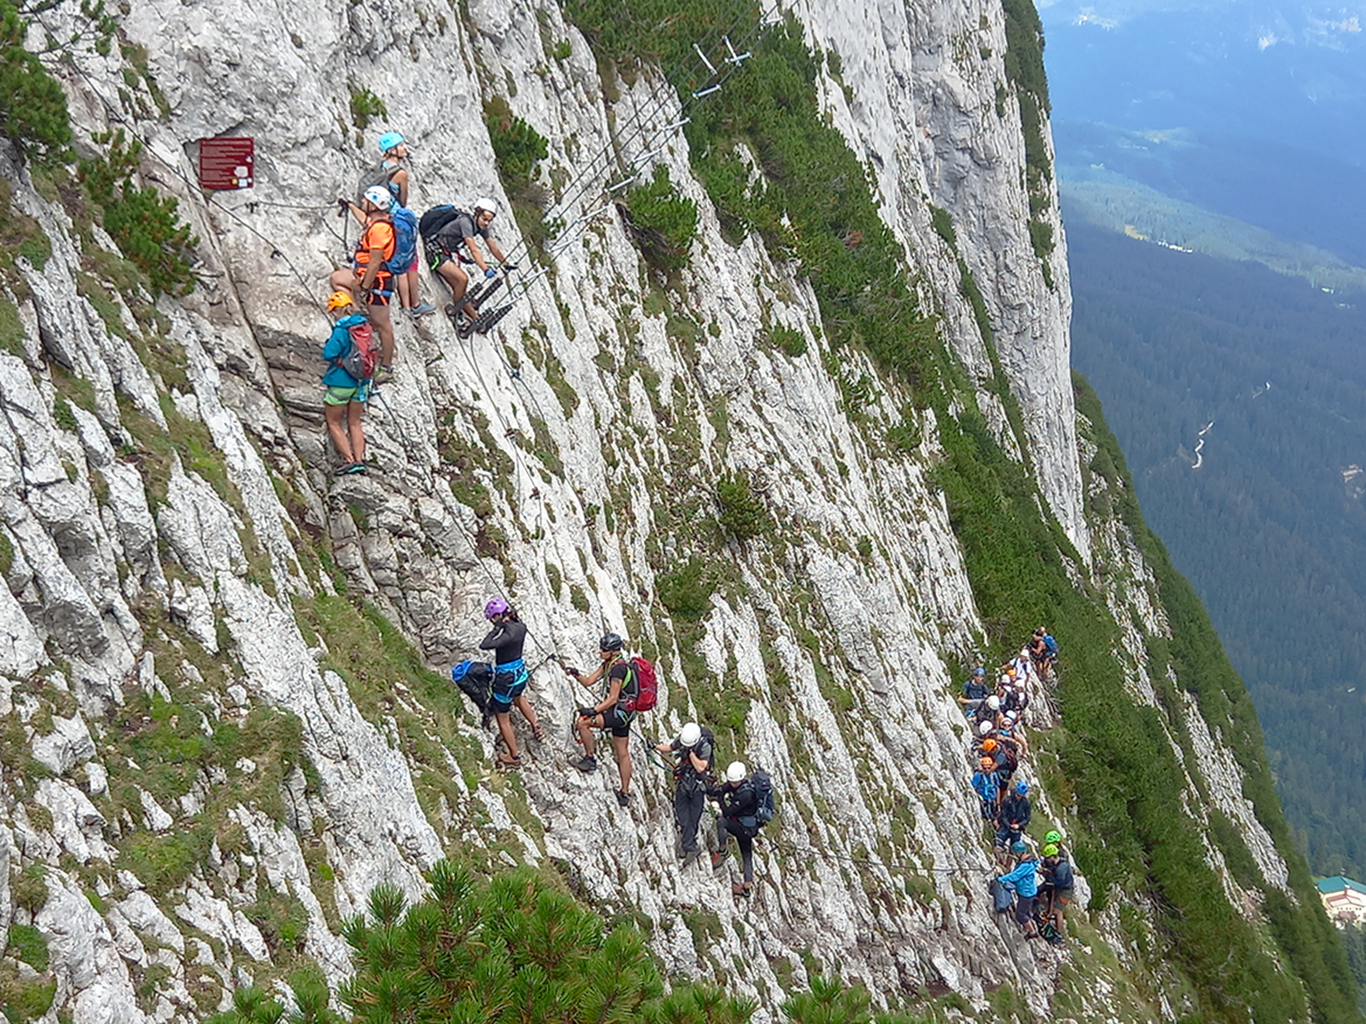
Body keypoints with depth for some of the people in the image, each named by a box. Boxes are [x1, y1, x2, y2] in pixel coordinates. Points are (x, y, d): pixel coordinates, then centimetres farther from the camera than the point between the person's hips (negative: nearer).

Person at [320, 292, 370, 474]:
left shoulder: (341, 330, -21)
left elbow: (329, 354, -22)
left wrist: (327, 345, -1)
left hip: (341, 382, -7)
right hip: (361, 382, 7)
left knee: (333, 423, 7)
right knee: (354, 423, 17)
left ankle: (349, 459, -1)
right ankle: (359, 459, 10)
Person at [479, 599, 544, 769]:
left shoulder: (509, 635, -31)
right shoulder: (520, 626, -7)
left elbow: (484, 645, -38)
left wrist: (496, 629, -31)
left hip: (506, 678, -8)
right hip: (520, 672, 8)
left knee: (502, 718, 11)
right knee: (519, 697, 42)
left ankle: (514, 757, 23)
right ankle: (536, 728, 50)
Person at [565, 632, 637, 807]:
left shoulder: (618, 668, -20)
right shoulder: (608, 664, 9)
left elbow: (612, 698, -22)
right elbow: (589, 681, 7)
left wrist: (593, 711, -25)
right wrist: (575, 674, -11)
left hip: (621, 712, -10)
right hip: (618, 711, 10)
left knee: (582, 722, -16)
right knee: (622, 754, 14)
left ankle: (589, 759, -2)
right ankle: (625, 793, 20)